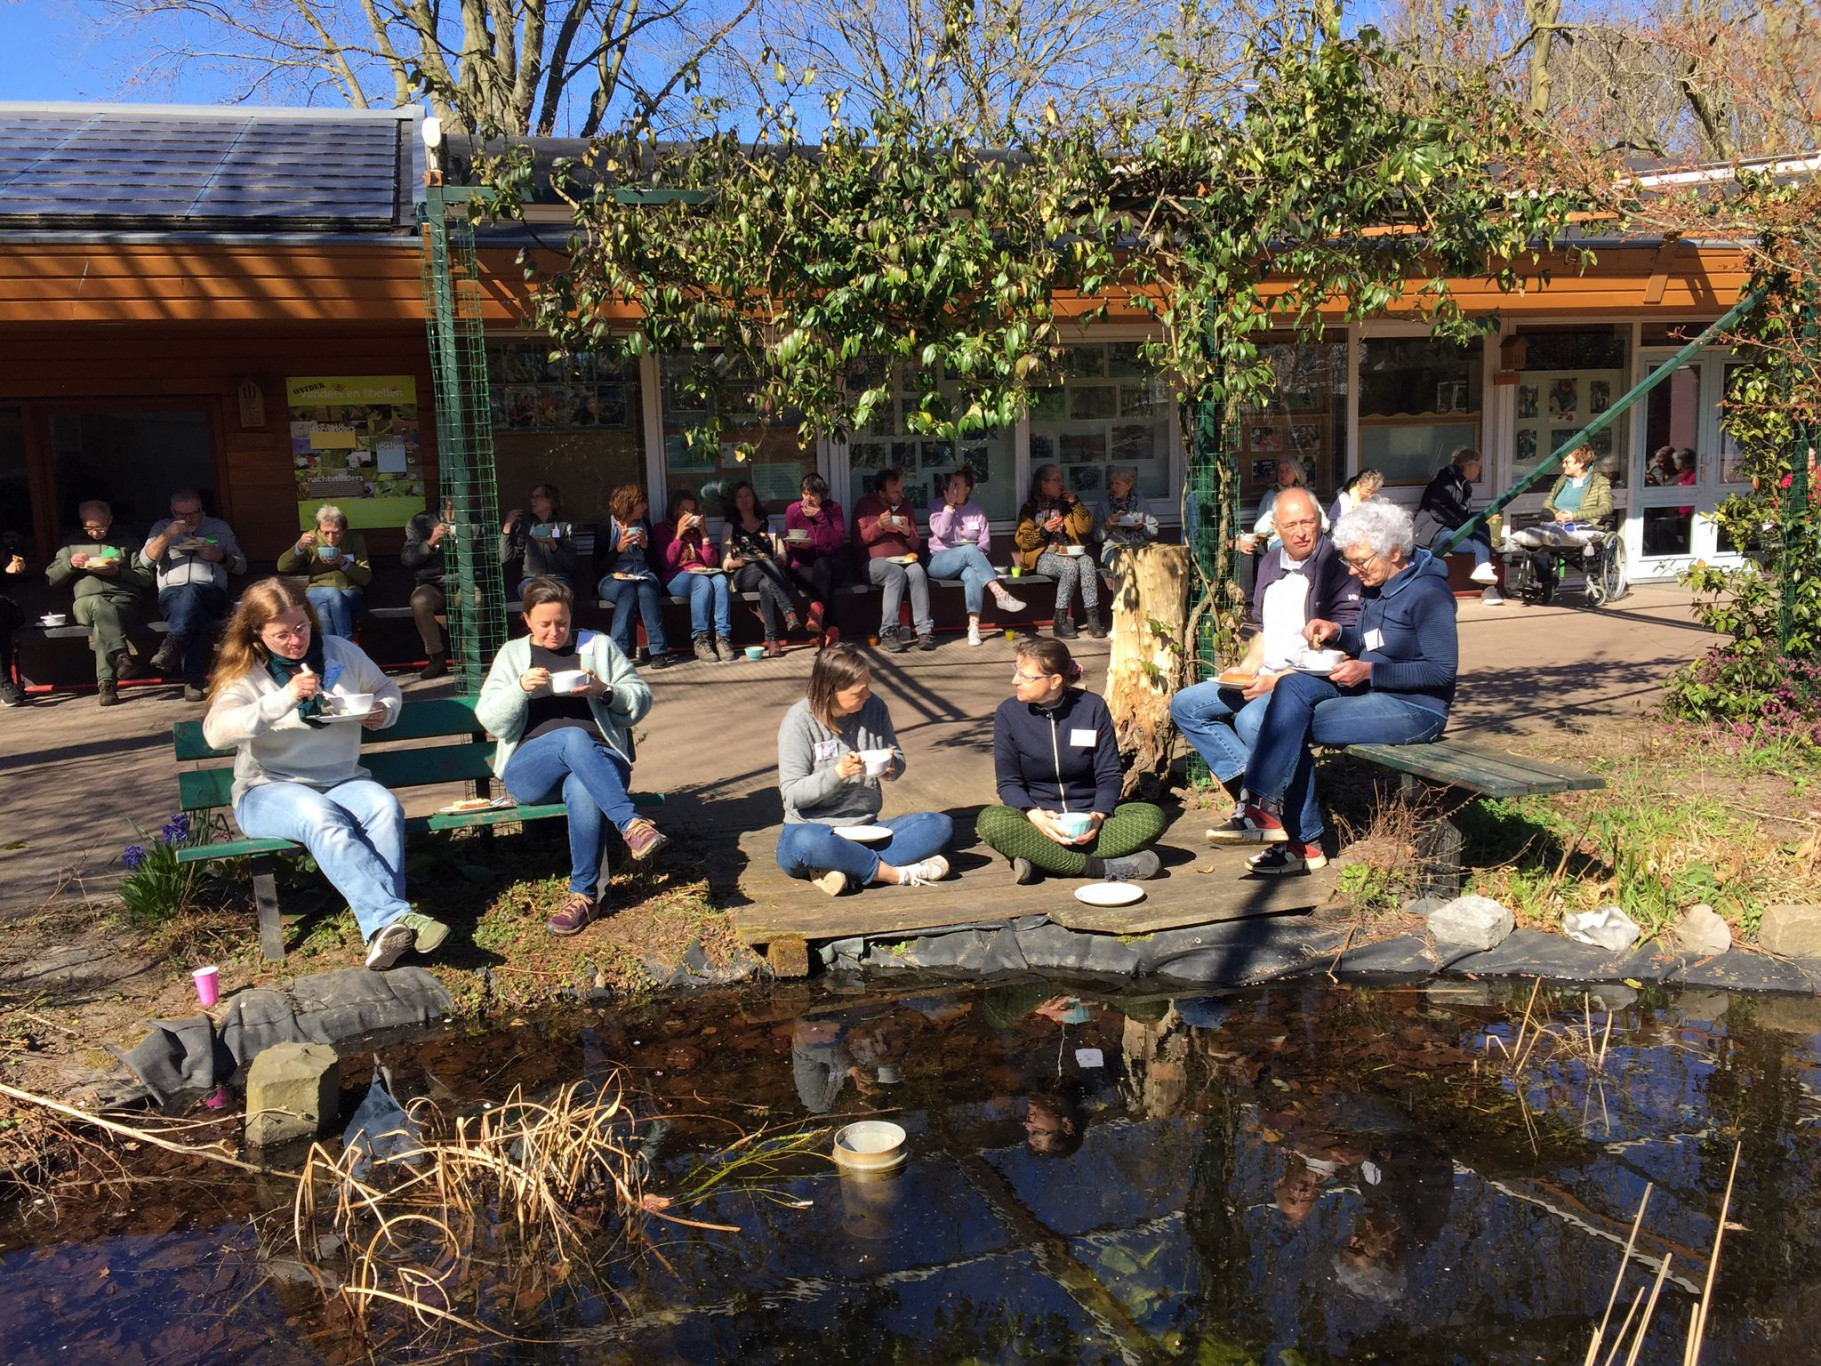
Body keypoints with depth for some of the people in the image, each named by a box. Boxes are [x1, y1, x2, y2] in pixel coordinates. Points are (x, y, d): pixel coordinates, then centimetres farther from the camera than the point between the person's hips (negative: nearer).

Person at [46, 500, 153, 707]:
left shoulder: (127, 540, 19)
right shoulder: (72, 543, 25)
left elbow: (146, 577, 10)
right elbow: (51, 578, 21)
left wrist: (118, 572, -7)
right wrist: (69, 563, 2)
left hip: (123, 599, -1)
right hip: (86, 602, 1)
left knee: (101, 625, -36)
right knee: (100, 605, -39)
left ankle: (106, 684, -46)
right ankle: (122, 655, -56)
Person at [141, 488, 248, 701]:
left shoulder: (220, 528, 25)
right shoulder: (162, 527, 24)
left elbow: (241, 566, 23)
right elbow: (145, 561, 9)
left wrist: (220, 557, 1)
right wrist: (167, 535, -5)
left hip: (211, 592, -1)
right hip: (171, 593, 1)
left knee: (191, 593, -41)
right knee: (194, 612, -39)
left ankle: (172, 645, -57)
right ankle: (194, 679, -52)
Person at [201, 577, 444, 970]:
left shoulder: (340, 652, 9)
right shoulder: (246, 673, -1)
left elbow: (387, 688, 23)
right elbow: (215, 732, -19)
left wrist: (383, 711, -3)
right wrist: (285, 698, -30)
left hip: (342, 782, 3)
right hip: (269, 791, -3)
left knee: (385, 806, -32)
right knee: (320, 816, -38)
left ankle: (384, 928, -41)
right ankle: (394, 916, -46)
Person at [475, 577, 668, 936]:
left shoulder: (599, 646, 18)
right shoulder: (512, 654, 19)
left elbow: (641, 698, 12)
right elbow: (489, 719, 7)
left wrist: (604, 691, -8)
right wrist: (521, 688, -12)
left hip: (598, 761, 0)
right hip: (529, 769, 0)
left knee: (583, 790, -38)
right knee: (573, 738, -37)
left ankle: (585, 894, -30)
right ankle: (631, 824, -46)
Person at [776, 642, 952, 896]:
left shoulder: (873, 708, 2)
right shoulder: (799, 721, -10)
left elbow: (898, 761, 13)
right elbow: (792, 794, -12)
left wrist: (891, 767, -12)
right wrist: (838, 773, -27)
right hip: (814, 829, -5)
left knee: (941, 825, -16)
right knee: (807, 842, -40)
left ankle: (845, 869, -29)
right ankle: (900, 874, -28)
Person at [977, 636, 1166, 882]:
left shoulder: (1091, 707, -4)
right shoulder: (1008, 713, -4)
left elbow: (1109, 774, -2)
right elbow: (1008, 782, -4)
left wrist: (1098, 816, -21)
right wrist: (1035, 815, -25)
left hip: (1088, 816, 1)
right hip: (1038, 818, -1)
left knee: (1151, 818, -26)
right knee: (992, 821, -34)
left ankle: (1041, 857, -30)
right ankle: (1104, 867, -32)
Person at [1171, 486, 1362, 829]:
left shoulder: (1337, 566, -12)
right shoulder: (1271, 563, 14)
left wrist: (1278, 681, -21)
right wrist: (1246, 669, 6)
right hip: (1265, 677, 9)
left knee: (1252, 720, -35)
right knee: (1185, 705, 2)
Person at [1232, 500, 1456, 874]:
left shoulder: (1428, 593, -15)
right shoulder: (1376, 584, 11)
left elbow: (1442, 670, -18)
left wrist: (1369, 671, -22)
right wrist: (1336, 633, 2)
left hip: (1415, 708, -9)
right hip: (1371, 691, 9)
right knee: (1292, 686, -16)